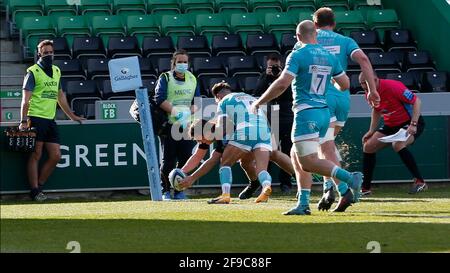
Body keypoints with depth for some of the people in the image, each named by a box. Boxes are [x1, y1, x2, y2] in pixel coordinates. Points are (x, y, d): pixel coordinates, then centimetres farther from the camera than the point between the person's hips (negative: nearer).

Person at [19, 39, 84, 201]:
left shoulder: (56, 71, 17)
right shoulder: (33, 72, -3)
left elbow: (60, 96, 28)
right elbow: (26, 99, -10)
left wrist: (71, 116, 30)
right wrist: (24, 121, -20)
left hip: (50, 120, 7)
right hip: (36, 118, -7)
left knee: (56, 156, 2)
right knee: (36, 155, -5)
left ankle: (39, 186, 13)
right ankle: (35, 191, -2)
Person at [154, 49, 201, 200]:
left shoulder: (192, 79, 14)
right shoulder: (165, 78, 1)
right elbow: (159, 98, -11)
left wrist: (188, 113, -9)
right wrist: (175, 112, -21)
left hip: (187, 125, 4)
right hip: (169, 124, -4)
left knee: (185, 158, 0)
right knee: (169, 160, -5)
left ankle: (179, 191, 8)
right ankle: (165, 191, 3)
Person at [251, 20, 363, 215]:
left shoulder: (297, 55, -10)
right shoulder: (330, 56, 9)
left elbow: (282, 84, -17)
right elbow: (345, 84, 14)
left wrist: (259, 102, -7)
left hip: (306, 112, -8)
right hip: (324, 111, 8)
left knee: (308, 162, -8)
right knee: (296, 156, 18)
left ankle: (349, 179, -25)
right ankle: (303, 203, 11)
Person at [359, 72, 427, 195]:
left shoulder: (393, 87, -27)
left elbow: (416, 101, -25)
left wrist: (413, 124, -32)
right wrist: (372, 131, 8)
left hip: (410, 122, -8)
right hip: (391, 125, 8)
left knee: (398, 145, -34)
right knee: (368, 146, 0)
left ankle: (420, 182, -27)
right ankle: (365, 188, 9)